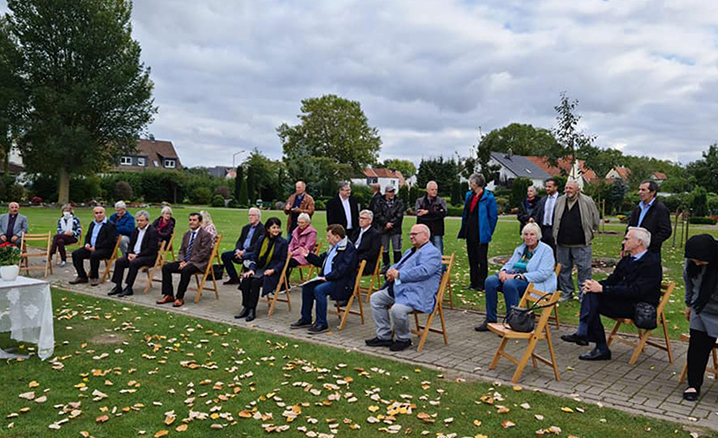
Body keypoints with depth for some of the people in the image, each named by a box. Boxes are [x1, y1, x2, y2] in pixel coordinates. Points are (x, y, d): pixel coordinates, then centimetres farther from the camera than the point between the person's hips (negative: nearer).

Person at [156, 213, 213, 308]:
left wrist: (188, 263, -20)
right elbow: (181, 250, 18)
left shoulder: (206, 235, -7)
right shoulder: (186, 234, 17)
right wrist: (182, 261, -4)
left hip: (198, 263, -8)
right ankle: (169, 295, -9)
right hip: (185, 262, 8)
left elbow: (203, 253, -15)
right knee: (166, 267, -10)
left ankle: (179, 298, -26)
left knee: (186, 270, -36)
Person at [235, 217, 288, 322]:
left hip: (272, 271, -4)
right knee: (246, 279, -26)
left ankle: (252, 310, -26)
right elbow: (254, 256, 10)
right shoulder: (261, 239, 12)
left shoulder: (282, 243, 1)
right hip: (259, 268, 4)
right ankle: (245, 308, -18)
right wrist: (252, 269, -7)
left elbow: (283, 261, -1)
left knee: (256, 280, -32)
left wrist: (273, 270, -16)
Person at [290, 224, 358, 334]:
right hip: (327, 279, 10)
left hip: (342, 282, -10)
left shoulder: (349, 248, -12)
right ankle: (306, 319, 9)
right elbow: (321, 261, 27)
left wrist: (328, 277, -23)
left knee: (319, 289, -29)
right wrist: (308, 255, 15)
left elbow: (344, 269, -23)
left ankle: (322, 324, -20)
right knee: (307, 287, -1)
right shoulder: (333, 247, 18)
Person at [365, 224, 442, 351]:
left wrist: (399, 274, -20)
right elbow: (397, 265, 27)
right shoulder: (410, 251, 25)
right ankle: (384, 337, 9)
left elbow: (423, 271, -24)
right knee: (375, 298, 6)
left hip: (418, 294, -10)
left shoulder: (432, 252, -8)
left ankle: (404, 340, -5)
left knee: (397, 309, -33)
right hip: (399, 289, 11)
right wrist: (391, 272, 1)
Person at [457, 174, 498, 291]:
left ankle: (481, 284, 10)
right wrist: (464, 230, 14)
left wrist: (488, 232, -6)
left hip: (481, 234, -7)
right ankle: (473, 282, 21)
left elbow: (493, 216, -8)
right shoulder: (469, 195, 10)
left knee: (482, 259, 2)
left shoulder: (488, 197, -11)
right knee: (472, 258, 12)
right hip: (470, 232, 7)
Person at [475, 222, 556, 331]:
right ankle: (490, 320, -15)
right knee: (490, 281, -18)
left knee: (509, 284, -36)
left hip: (534, 283, -7)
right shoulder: (520, 249, 20)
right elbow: (510, 264, 21)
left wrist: (517, 276, -22)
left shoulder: (546, 250, -3)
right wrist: (504, 271, -7)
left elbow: (542, 274, -15)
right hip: (514, 278, 7)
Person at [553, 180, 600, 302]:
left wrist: (590, 232, 7)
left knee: (584, 269, -1)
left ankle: (583, 295, 10)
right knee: (563, 269, 11)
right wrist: (556, 234, 16)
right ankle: (566, 293, 24)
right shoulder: (559, 201, 8)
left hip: (581, 244, -4)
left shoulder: (587, 202, -4)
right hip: (562, 243, 4)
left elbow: (595, 219, 5)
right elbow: (555, 220, 19)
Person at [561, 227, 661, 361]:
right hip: (623, 300, 8)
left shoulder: (652, 263, -15)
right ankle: (582, 333, -23)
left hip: (639, 308, -8)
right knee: (590, 293, -15)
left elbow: (634, 291, -24)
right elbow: (612, 280, 15)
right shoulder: (628, 259, 14)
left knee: (592, 300, -22)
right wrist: (597, 285, -8)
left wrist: (602, 289, -25)